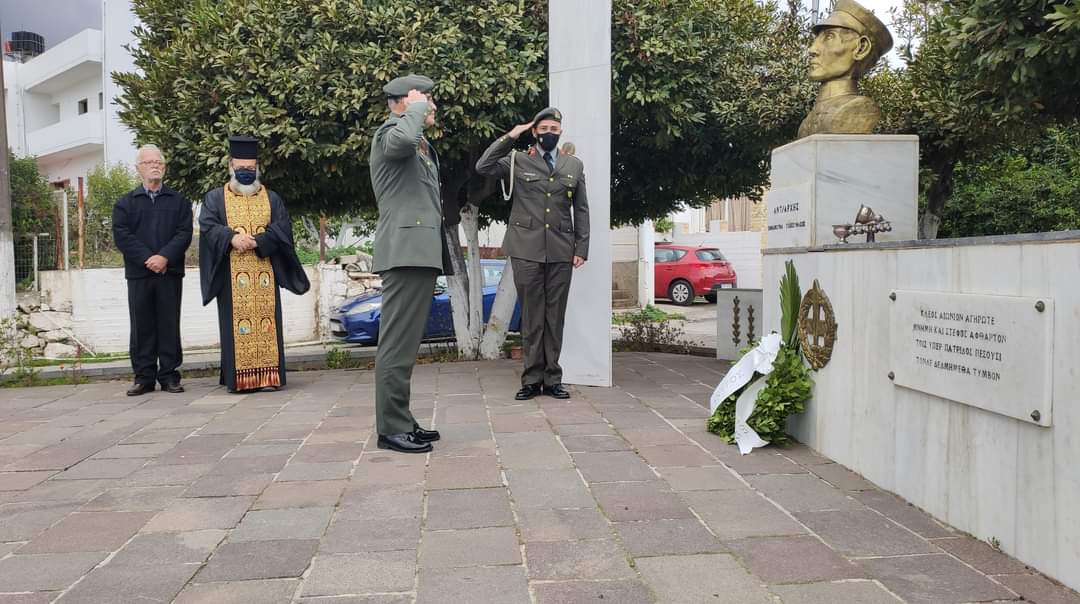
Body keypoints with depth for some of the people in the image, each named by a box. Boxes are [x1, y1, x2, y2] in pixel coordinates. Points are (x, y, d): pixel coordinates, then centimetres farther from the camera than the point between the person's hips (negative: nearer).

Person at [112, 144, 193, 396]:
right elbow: (121, 235, -1)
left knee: (169, 325, 2)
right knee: (141, 326, 3)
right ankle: (144, 377, 9)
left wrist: (165, 257, -15)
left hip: (170, 272, 0)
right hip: (138, 274, 0)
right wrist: (147, 259, -13)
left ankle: (169, 375, 8)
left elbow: (184, 233, -1)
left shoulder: (179, 201, 11)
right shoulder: (125, 203, 11)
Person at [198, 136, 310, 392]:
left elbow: (283, 227, 1)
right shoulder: (215, 197, 12)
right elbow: (207, 226, -3)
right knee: (236, 322, -4)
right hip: (232, 274, -1)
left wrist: (256, 241, -15)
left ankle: (269, 375, 1)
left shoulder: (271, 198, 15)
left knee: (267, 320, -2)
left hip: (264, 272, 1)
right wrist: (231, 238, -21)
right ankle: (238, 377, -3)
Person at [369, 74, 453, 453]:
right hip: (406, 250, -10)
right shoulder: (390, 133, -3)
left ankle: (402, 422, 16)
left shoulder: (423, 146, 26)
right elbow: (403, 139, -31)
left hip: (422, 251, 10)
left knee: (406, 344, 11)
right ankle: (391, 429, -7)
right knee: (398, 344, -10)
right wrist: (417, 108, -11)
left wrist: (441, 255, 28)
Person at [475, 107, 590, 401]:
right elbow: (483, 166, -6)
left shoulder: (574, 165, 14)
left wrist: (581, 248, 5)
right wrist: (509, 137, -4)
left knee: (555, 316, 5)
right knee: (532, 316, 2)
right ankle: (532, 379, 8)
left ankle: (552, 378, 12)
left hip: (561, 252, 2)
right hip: (526, 250, -2)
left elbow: (581, 210, 13)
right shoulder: (518, 161, 8)